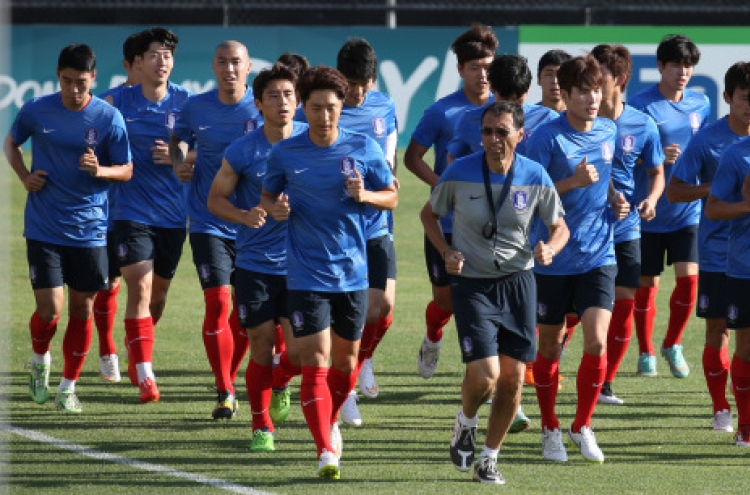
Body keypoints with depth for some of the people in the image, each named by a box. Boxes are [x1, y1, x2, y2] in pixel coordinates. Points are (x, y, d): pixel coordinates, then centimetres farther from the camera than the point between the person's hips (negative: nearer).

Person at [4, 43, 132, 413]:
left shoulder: (108, 118, -4)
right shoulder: (36, 111, -3)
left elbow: (126, 171, 0)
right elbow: (10, 142, 16)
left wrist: (100, 170, -21)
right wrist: (24, 176, -1)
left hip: (89, 229, 1)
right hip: (43, 227, -1)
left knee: (82, 310, 5)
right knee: (49, 309, -8)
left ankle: (68, 387, 18)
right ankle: (40, 361, 24)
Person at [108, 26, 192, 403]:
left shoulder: (185, 103, 0)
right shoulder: (118, 102, -2)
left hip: (173, 214, 2)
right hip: (132, 213, -2)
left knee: (158, 292, 13)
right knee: (140, 289, -15)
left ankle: (135, 349, 40)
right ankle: (144, 376, -16)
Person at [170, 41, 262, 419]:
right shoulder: (196, 108, 0)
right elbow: (178, 139, 18)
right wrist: (178, 163, -4)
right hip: (208, 223, -1)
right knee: (217, 302, -11)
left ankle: (229, 380, 28)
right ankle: (224, 393, -3)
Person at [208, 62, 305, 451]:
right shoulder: (242, 151, -6)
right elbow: (215, 199, 3)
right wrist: (245, 216, -16)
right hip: (254, 263, -1)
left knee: (298, 347, -4)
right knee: (262, 347, 0)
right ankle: (261, 426, 17)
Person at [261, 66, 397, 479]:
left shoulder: (364, 149, -1)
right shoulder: (285, 153, -2)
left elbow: (392, 197, 6)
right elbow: (267, 197, 11)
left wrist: (365, 195, -15)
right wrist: (275, 208, -13)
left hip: (353, 273, 2)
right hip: (307, 274, -2)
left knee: (345, 361, 15)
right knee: (314, 364, -11)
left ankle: (329, 423, 41)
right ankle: (326, 451, -12)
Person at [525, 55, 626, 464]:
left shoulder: (608, 132, 5)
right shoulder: (547, 137, -12)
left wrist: (614, 198, 4)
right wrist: (572, 183, -24)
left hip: (598, 257, 3)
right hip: (553, 259, -3)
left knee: (597, 342, -10)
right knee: (549, 347, 8)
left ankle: (582, 427, 8)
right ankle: (550, 429, 26)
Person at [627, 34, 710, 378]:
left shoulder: (701, 104, 6)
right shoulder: (641, 105, -9)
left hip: (688, 210, 3)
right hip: (649, 214, -3)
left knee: (688, 278, -6)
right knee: (647, 284, 5)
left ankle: (672, 345, 16)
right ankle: (646, 353, 22)